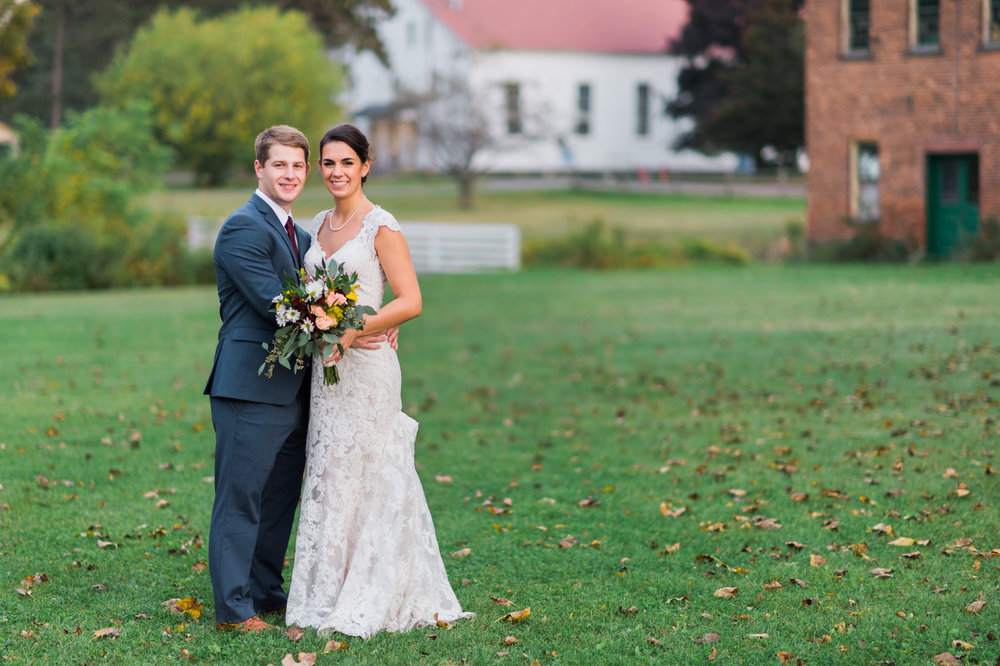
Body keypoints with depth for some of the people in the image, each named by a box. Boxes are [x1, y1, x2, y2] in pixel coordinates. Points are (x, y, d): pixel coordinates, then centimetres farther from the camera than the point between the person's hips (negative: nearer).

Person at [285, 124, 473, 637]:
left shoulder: (381, 227, -9)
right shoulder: (319, 225, 13)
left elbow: (410, 301, -14)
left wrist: (353, 330, -23)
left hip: (365, 365, -7)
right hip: (324, 365, 7)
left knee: (359, 477, -4)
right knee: (326, 476, 8)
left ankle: (363, 603, 3)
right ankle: (329, 593, 15)